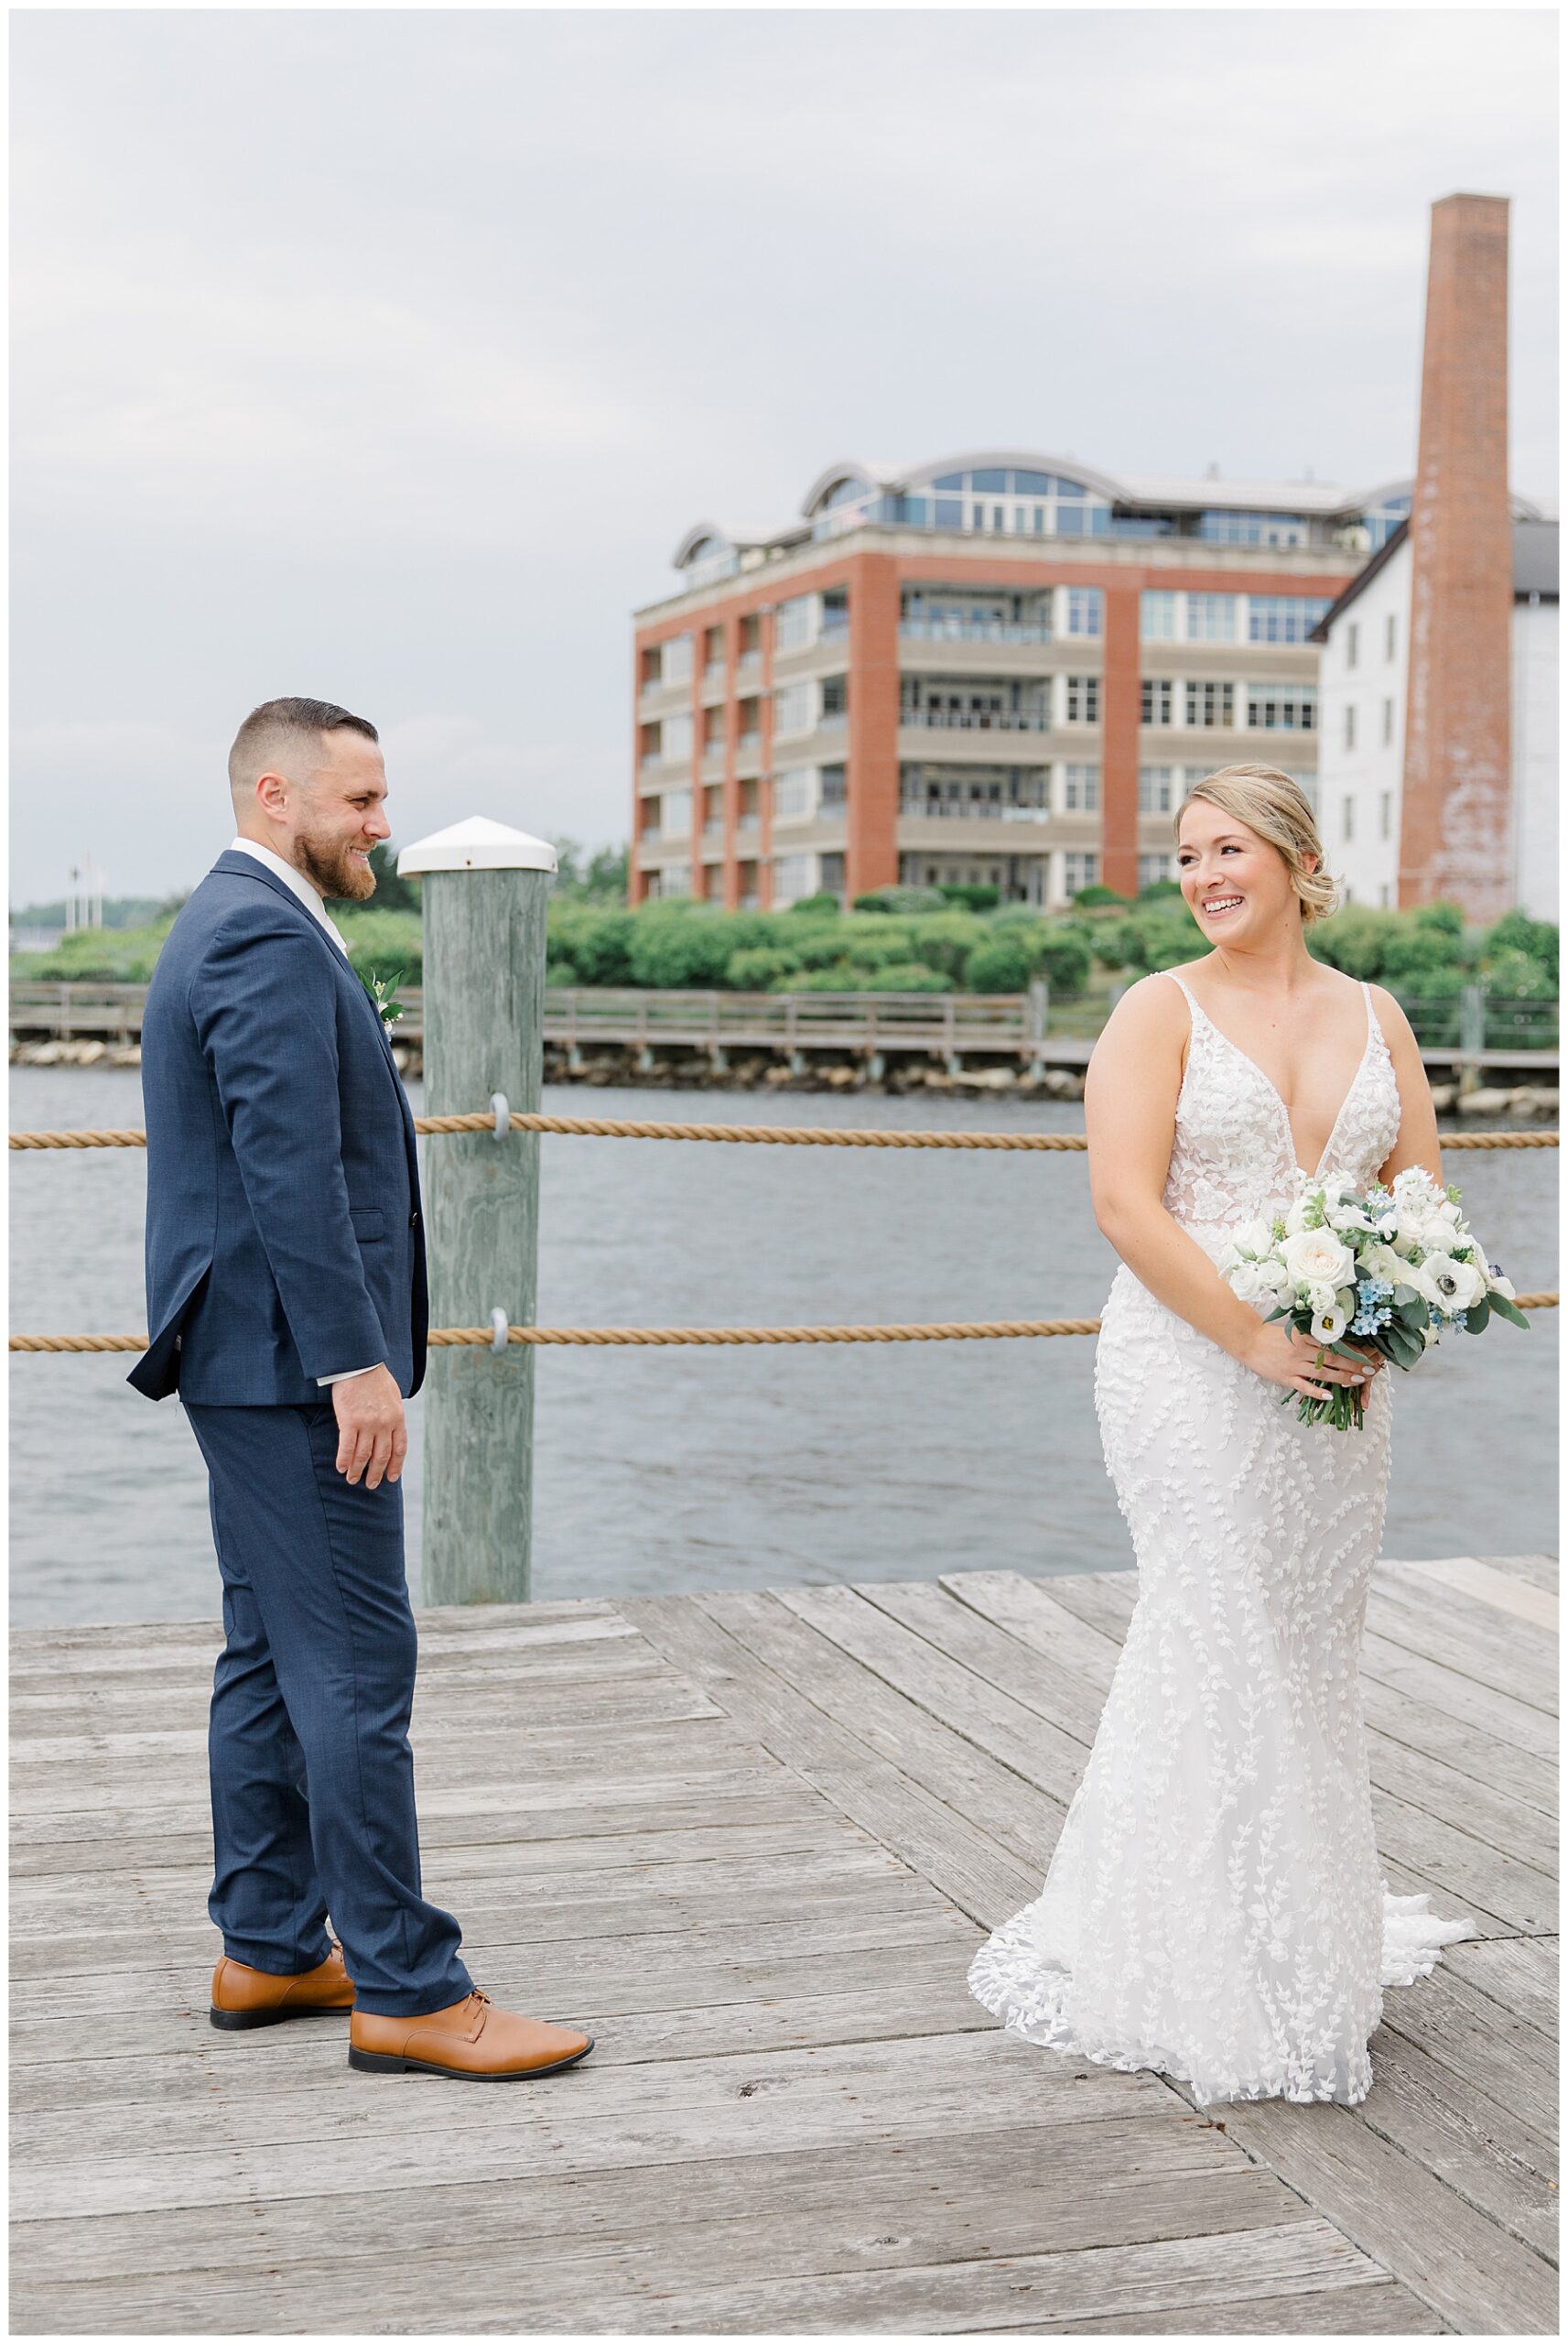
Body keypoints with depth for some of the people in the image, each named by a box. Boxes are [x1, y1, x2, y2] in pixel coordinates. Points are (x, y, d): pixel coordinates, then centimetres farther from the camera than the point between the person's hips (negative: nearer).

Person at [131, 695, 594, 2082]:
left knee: (274, 1658, 14)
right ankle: (407, 1990, -2)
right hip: (293, 1361, -11)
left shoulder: (228, 927, 19)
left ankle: (269, 1952, 22)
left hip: (253, 1362, 11)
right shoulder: (270, 942, -15)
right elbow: (291, 1172, -24)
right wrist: (358, 1364, -24)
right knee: (357, 1667, -7)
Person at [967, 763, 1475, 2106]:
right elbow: (1126, 1203, -12)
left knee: (1315, 1643, 10)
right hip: (1193, 1368, -4)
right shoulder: (1163, 1010, -2)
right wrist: (1256, 1342, -19)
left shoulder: (1374, 1016, 12)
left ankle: (1308, 1931, 24)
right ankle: (1199, 1958, 7)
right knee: (1224, 1639, -5)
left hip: (1344, 1376, 4)